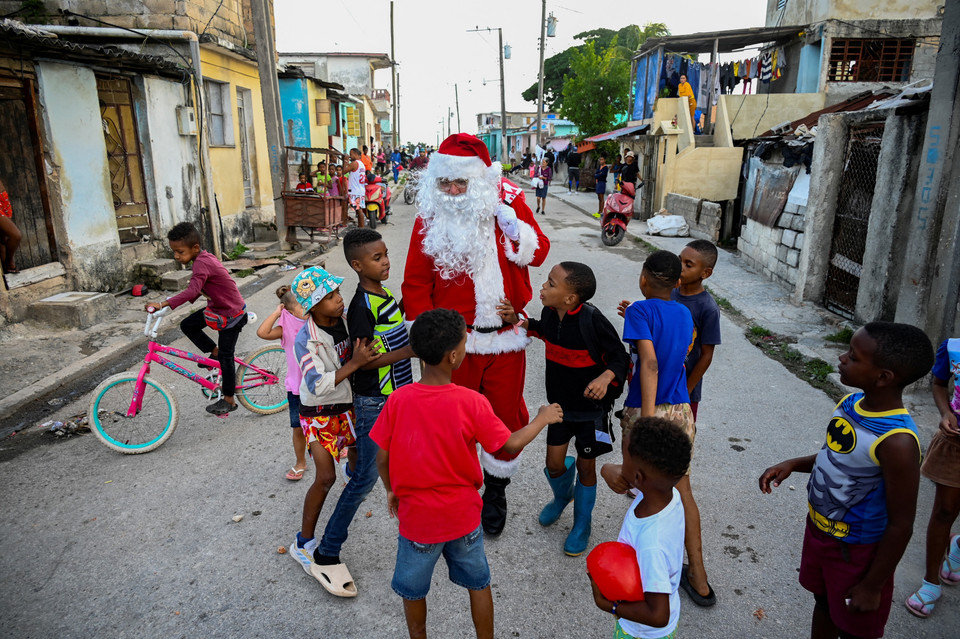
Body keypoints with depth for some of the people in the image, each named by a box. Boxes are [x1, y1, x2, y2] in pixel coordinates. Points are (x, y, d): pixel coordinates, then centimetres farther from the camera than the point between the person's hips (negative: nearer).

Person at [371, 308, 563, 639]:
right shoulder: (471, 403, -22)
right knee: (479, 583, 25)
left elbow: (382, 457, -10)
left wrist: (391, 490, 10)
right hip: (463, 515, 0)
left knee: (413, 590, 25)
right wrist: (542, 418, 5)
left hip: (416, 516, 1)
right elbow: (510, 445, -11)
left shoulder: (398, 400, -19)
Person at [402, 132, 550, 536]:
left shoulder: (507, 202, -3)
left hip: (505, 337, 1)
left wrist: (514, 226, -16)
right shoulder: (430, 217, -4)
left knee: (506, 415, 13)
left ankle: (496, 491, 37)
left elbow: (539, 253, 1)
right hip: (455, 340, -1)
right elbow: (415, 283, -3)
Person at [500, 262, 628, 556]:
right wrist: (521, 322, 1)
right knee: (553, 464, 7)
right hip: (560, 404, 5)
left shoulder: (592, 320, -26)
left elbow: (619, 357, -15)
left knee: (586, 466, 10)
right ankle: (562, 495, 44)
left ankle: (582, 525, 33)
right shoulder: (549, 313, -9)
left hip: (591, 407, -4)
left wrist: (605, 377, -34)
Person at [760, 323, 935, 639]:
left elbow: (900, 527, -23)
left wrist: (872, 586, -14)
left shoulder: (897, 442, -32)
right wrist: (793, 464, -7)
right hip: (819, 528, 6)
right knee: (823, 603, 27)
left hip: (858, 550, -6)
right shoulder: (851, 402, -9)